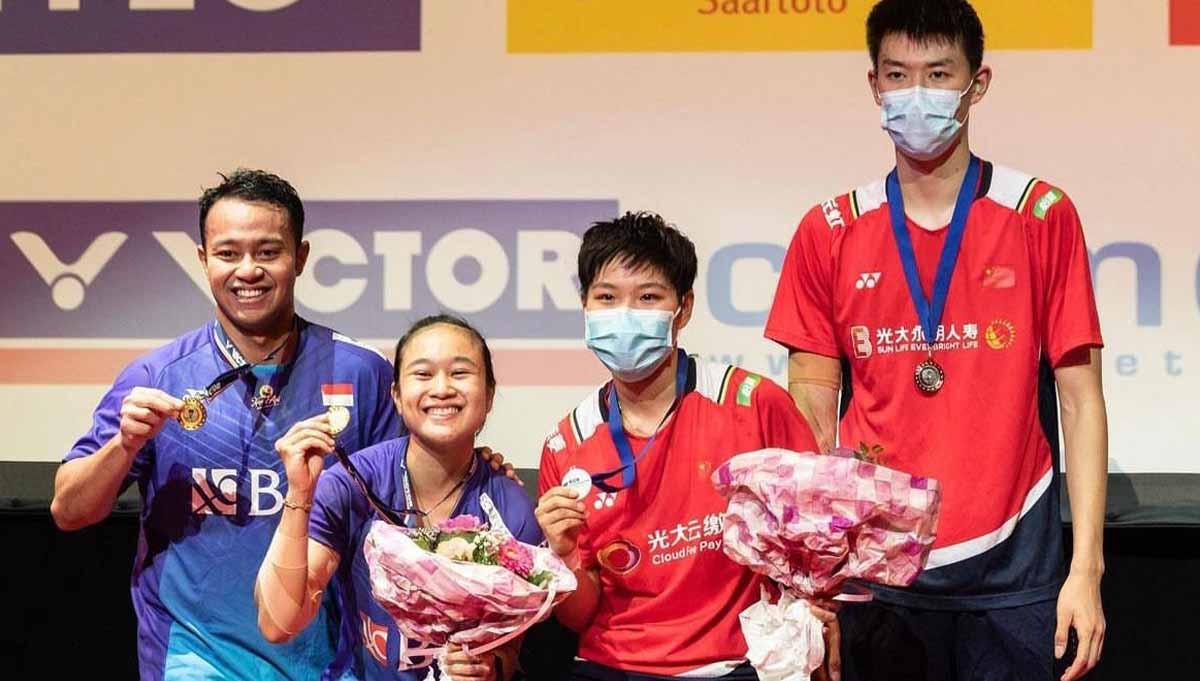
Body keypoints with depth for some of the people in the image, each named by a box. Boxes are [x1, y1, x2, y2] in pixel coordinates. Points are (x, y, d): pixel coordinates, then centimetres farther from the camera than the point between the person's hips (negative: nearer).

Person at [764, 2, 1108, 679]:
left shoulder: (1041, 217, 0)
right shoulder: (830, 233, 4)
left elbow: (1081, 401, -1)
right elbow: (812, 419, 6)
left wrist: (1087, 567, -7)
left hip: (1009, 563, -1)